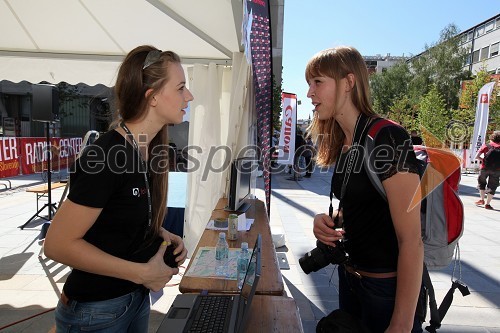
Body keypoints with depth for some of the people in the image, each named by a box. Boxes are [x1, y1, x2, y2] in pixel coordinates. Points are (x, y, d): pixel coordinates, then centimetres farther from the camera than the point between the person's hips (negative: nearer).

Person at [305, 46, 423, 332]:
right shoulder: (341, 144, 3)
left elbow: (411, 240, -22)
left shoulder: (388, 139, -22)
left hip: (388, 287, -7)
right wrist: (327, 222, -7)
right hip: (350, 275, 8)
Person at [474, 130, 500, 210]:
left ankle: (482, 199, 17)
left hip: (485, 168, 0)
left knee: (481, 182, 23)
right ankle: (487, 204, 11)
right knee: (492, 186, 11)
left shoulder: (486, 146, 8)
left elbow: (477, 157, 0)